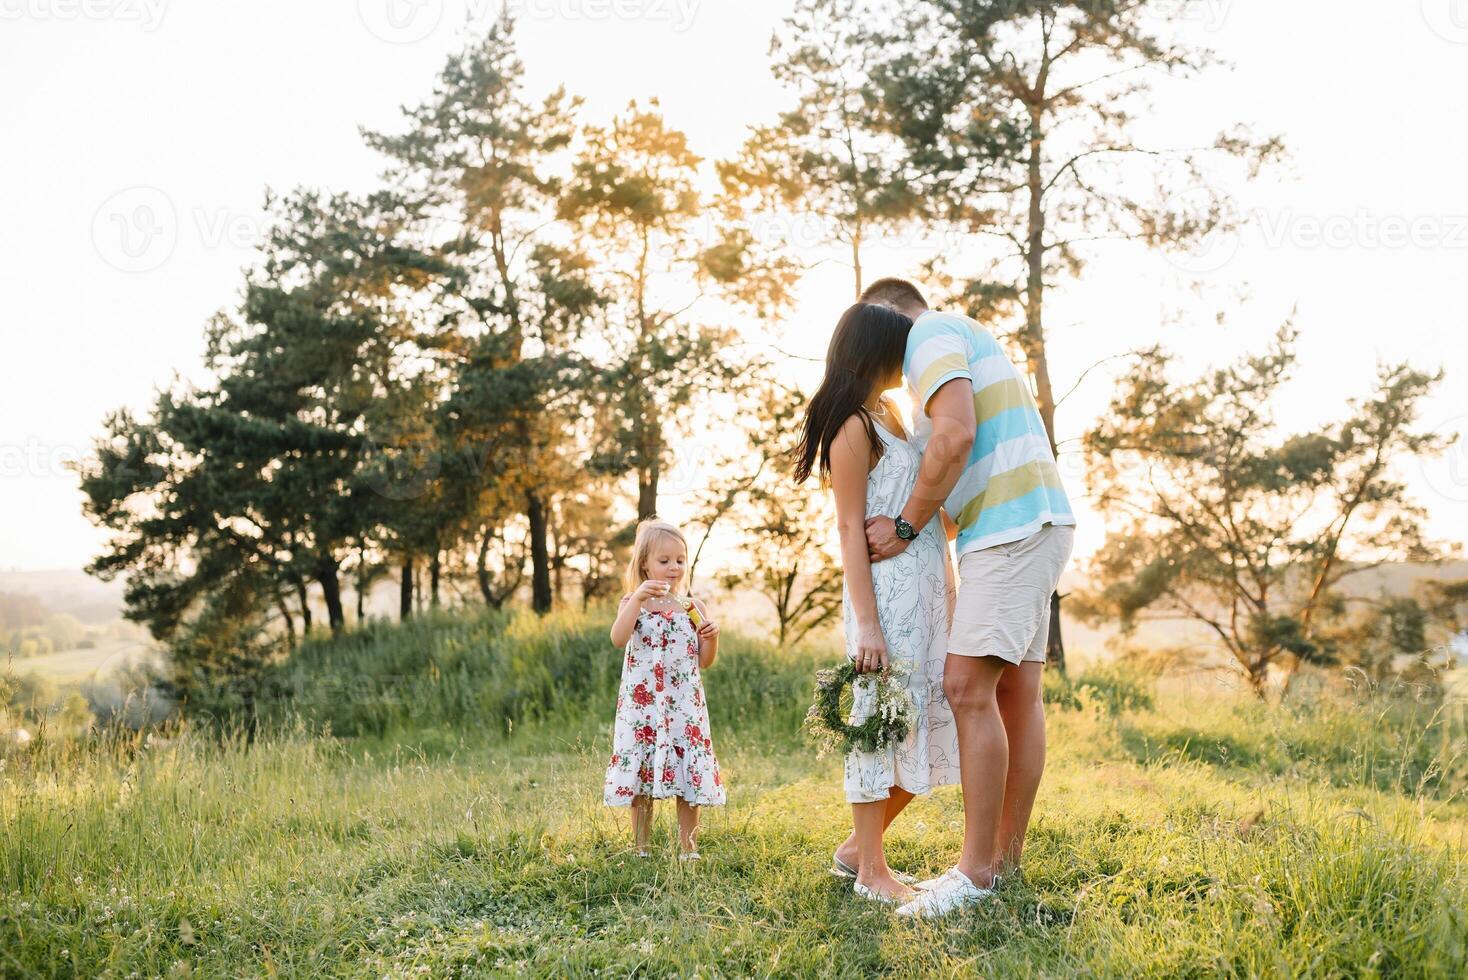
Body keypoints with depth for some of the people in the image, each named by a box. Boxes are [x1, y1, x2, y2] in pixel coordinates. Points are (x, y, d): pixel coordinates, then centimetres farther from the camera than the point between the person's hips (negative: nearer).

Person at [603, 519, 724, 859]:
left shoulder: (692, 608, 7)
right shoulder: (634, 603, 1)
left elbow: (705, 662, 9)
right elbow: (618, 639, -19)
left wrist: (712, 635, -10)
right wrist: (638, 597, -25)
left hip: (685, 706, 2)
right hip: (642, 706, -2)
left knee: (689, 778, 2)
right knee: (640, 777, 3)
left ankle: (688, 848, 15)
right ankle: (641, 849, 17)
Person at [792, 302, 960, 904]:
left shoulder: (889, 414, 18)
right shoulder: (854, 426, -9)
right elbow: (851, 528, -14)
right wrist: (866, 624, -18)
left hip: (927, 593, 9)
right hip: (887, 592, -9)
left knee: (926, 729, 11)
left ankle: (858, 847, 22)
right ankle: (870, 870, 8)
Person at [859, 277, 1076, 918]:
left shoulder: (930, 335, -5)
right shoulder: (968, 338, 27)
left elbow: (956, 436, -21)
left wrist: (905, 527, -12)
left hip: (1011, 527, -11)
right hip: (1035, 523, 11)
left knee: (968, 686, -13)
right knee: (1018, 692, 9)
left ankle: (976, 872, -11)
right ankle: (1007, 859, 15)